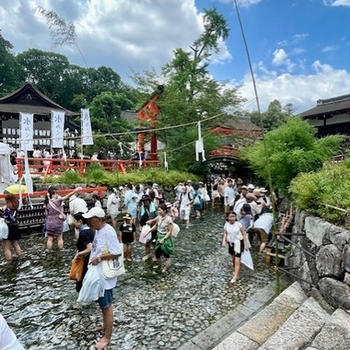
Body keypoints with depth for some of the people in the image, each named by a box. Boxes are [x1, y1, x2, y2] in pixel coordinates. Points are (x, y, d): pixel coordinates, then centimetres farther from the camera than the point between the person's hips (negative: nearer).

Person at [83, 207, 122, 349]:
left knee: (106, 306, 8)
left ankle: (107, 337, 25)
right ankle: (106, 326, 45)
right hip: (98, 275, 9)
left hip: (105, 277, -9)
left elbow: (117, 253, -27)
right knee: (103, 304, 25)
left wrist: (99, 258, -25)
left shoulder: (108, 231, -26)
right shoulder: (98, 230, 3)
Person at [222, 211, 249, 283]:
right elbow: (225, 234, 5)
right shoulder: (226, 225, -4)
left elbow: (244, 234, -6)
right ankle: (235, 271, 41)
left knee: (237, 261, -8)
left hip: (238, 243, -4)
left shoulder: (238, 224, -13)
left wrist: (246, 244, -9)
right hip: (231, 243, 4)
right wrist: (224, 241, -12)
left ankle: (235, 276, -4)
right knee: (233, 259, 19)